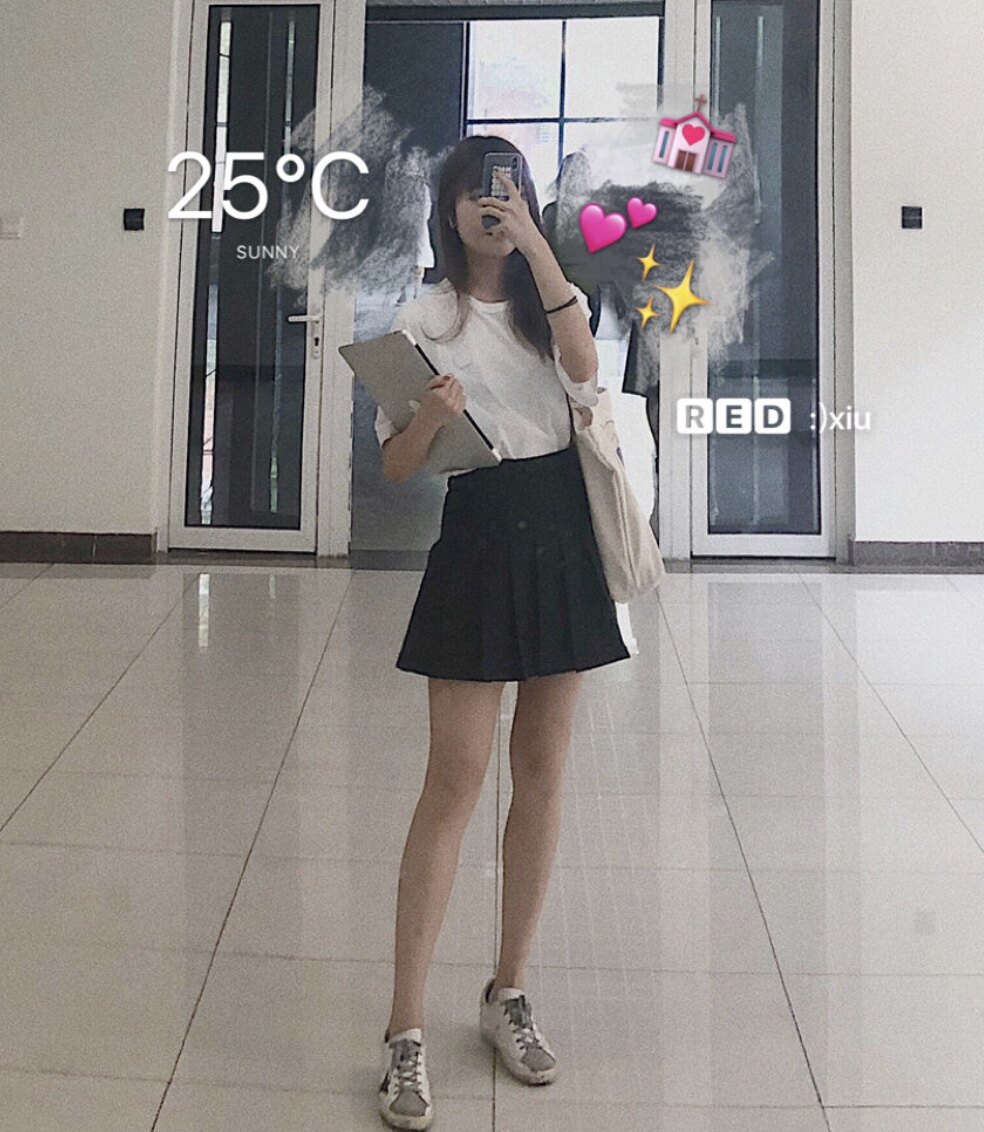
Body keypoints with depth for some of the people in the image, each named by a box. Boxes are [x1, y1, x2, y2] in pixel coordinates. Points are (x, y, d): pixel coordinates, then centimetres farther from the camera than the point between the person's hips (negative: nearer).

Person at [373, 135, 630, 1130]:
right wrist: (432, 414, -25)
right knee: (456, 783, -7)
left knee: (542, 770, 8)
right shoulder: (425, 318, 1)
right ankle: (405, 1030, 2)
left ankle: (508, 995, 23)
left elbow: (584, 370, -13)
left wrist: (536, 245, -16)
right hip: (480, 534, -4)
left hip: (562, 534, 4)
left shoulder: (554, 300, 11)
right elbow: (396, 466, -4)